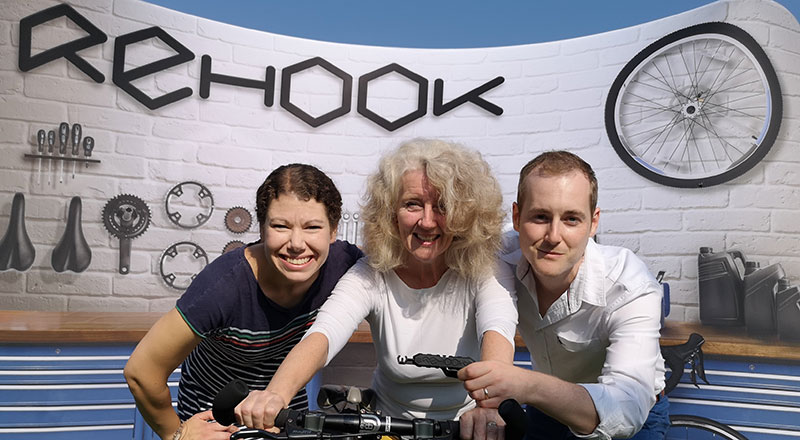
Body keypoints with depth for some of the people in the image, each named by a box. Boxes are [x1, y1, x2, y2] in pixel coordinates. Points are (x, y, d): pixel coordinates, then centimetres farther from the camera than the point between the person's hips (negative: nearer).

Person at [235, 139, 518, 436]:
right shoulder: (371, 277, -10)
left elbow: (498, 331, -30)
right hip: (390, 423, 0)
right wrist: (276, 394, -45)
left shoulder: (485, 273, -12)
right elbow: (323, 334, -25)